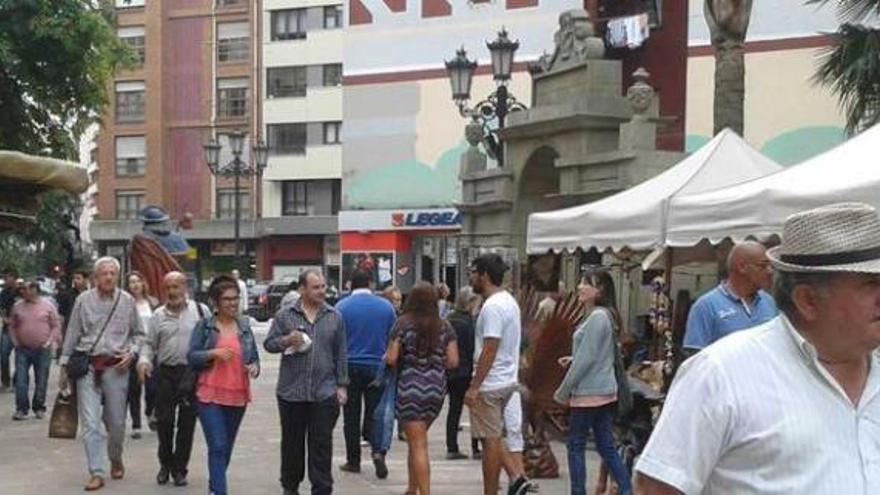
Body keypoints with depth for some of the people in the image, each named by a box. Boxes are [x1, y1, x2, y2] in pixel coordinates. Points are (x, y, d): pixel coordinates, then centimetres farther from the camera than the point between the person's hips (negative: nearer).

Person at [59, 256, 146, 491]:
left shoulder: (127, 301, 2)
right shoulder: (83, 300, 1)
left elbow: (138, 333, 12)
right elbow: (72, 335, 6)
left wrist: (131, 352, -5)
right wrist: (64, 365, 7)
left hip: (116, 367, 1)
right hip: (87, 366, -1)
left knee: (116, 421, 8)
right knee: (90, 421, -5)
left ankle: (116, 459, 35)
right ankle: (96, 472, -1)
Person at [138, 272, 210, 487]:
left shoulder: (200, 311, 3)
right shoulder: (158, 315, 9)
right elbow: (150, 344, 12)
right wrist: (144, 360, -7)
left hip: (192, 373, -1)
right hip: (166, 374, 2)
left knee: (186, 423, 3)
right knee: (164, 421, 2)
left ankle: (179, 468, 16)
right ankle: (165, 464, 21)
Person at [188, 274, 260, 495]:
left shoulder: (244, 326, 10)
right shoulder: (204, 326, -1)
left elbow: (254, 356, 15)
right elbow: (191, 356, -4)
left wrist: (254, 367, -7)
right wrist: (214, 353, -19)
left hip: (238, 396, 4)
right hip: (210, 395, -4)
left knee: (227, 447, 14)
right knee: (218, 446, -12)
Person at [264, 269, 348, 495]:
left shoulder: (335, 317, 6)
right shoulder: (285, 315, 2)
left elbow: (341, 355, 9)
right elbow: (268, 343, 4)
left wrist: (341, 385, 5)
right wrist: (286, 341, -16)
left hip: (324, 393, 0)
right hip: (291, 391, 0)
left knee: (322, 445, -1)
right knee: (292, 442, 12)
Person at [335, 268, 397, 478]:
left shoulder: (341, 307, -5)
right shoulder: (386, 306, 1)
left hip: (350, 368, -1)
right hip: (377, 368, 1)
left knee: (351, 417, 8)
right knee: (375, 414, 8)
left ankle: (353, 460, 13)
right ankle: (378, 450, -13)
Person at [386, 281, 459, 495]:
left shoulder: (403, 324, -7)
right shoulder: (445, 327, 2)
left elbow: (391, 359, -10)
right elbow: (453, 362, -2)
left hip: (410, 388, -4)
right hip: (436, 389, 4)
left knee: (418, 445, -3)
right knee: (417, 440, 21)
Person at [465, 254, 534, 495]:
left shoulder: (493, 307, -19)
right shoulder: (508, 301, 12)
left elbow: (490, 350, -24)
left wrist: (474, 387, -22)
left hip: (490, 384, -10)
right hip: (506, 380, 10)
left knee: (490, 440, -1)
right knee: (492, 437, 18)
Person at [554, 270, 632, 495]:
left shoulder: (597, 317, -16)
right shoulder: (606, 316, 13)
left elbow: (586, 359, -19)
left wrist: (563, 392, -12)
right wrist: (573, 359, 8)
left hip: (589, 393, -9)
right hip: (605, 391, 9)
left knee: (576, 445, 1)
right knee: (606, 446, 11)